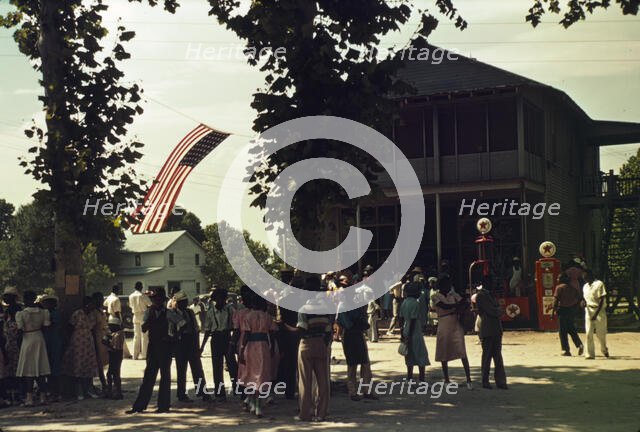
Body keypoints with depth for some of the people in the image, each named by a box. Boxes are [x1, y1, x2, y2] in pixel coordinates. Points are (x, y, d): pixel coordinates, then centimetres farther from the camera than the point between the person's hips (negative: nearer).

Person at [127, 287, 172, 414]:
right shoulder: (149, 312, 7)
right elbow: (144, 328, -1)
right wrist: (150, 315, -13)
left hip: (165, 346, -3)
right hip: (153, 345, 3)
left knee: (165, 376, 3)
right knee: (148, 376, 5)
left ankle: (163, 405, 10)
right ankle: (139, 406, 6)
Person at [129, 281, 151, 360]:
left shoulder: (131, 296, 2)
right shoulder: (142, 296, -13)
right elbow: (150, 304, -5)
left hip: (135, 316, 5)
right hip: (143, 316, -5)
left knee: (136, 336, 11)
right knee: (144, 335, 0)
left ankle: (135, 354, 12)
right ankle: (143, 354, -3)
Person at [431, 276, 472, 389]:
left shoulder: (453, 294, 10)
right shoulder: (435, 296, -2)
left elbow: (464, 303, 3)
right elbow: (444, 306, -16)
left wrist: (457, 309, -13)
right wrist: (457, 305, -9)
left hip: (456, 326, 2)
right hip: (444, 327, -2)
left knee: (462, 353, -8)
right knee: (444, 355, 5)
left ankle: (468, 380, -9)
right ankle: (446, 380, 18)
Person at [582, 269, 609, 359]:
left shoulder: (599, 284, -9)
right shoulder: (585, 286, 11)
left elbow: (602, 300, -12)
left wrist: (596, 313, -17)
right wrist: (584, 303, -5)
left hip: (599, 311, -5)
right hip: (588, 311, 5)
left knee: (600, 333, 4)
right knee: (589, 333, -5)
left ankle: (604, 349, 30)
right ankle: (590, 354, -5)